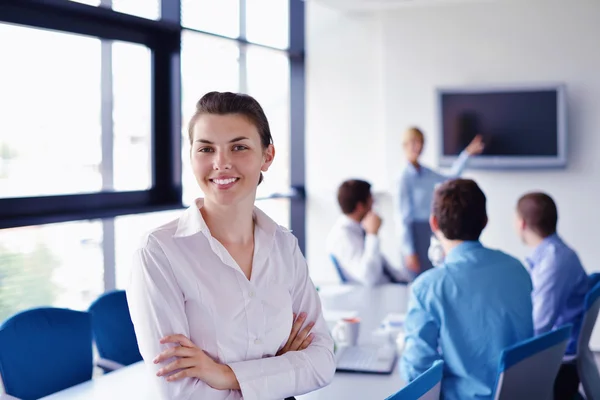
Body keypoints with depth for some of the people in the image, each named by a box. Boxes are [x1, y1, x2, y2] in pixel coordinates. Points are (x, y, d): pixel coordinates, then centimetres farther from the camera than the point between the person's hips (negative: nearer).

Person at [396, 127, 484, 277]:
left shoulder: (426, 173, 5)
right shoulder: (404, 177, -15)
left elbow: (450, 180, 25)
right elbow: (402, 217, -16)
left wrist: (467, 153, 22)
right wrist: (409, 252, -17)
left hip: (431, 231, 8)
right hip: (415, 232, -8)